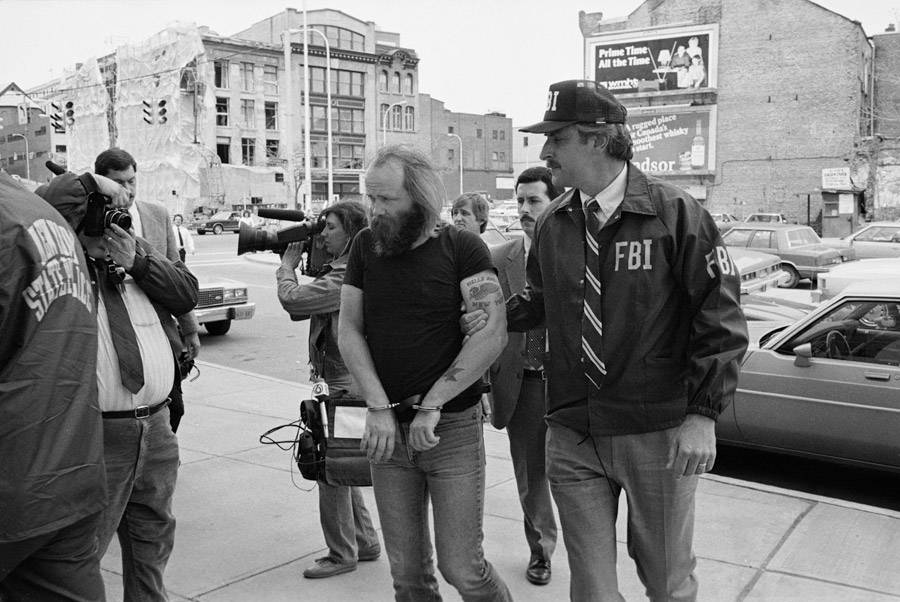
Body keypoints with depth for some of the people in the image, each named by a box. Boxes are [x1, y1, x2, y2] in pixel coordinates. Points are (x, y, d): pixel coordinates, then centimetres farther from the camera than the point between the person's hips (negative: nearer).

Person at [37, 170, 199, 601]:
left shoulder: (137, 250, 10)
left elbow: (188, 294, 5)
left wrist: (137, 262, -6)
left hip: (156, 424, 6)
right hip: (99, 434, -6)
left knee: (153, 539, 21)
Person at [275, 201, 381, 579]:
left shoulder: (348, 277, -21)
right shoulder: (342, 270, 12)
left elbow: (291, 299, -26)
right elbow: (300, 311, 15)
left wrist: (287, 266, -8)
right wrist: (294, 267, 5)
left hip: (347, 383, -10)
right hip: (342, 380, 10)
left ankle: (342, 555, 13)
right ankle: (365, 543, 30)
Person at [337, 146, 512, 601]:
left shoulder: (461, 247, -5)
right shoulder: (365, 246, 6)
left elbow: (493, 332, -14)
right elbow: (349, 331, 4)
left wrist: (432, 405, -15)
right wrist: (378, 408, -8)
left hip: (453, 428, -3)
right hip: (386, 430, 4)